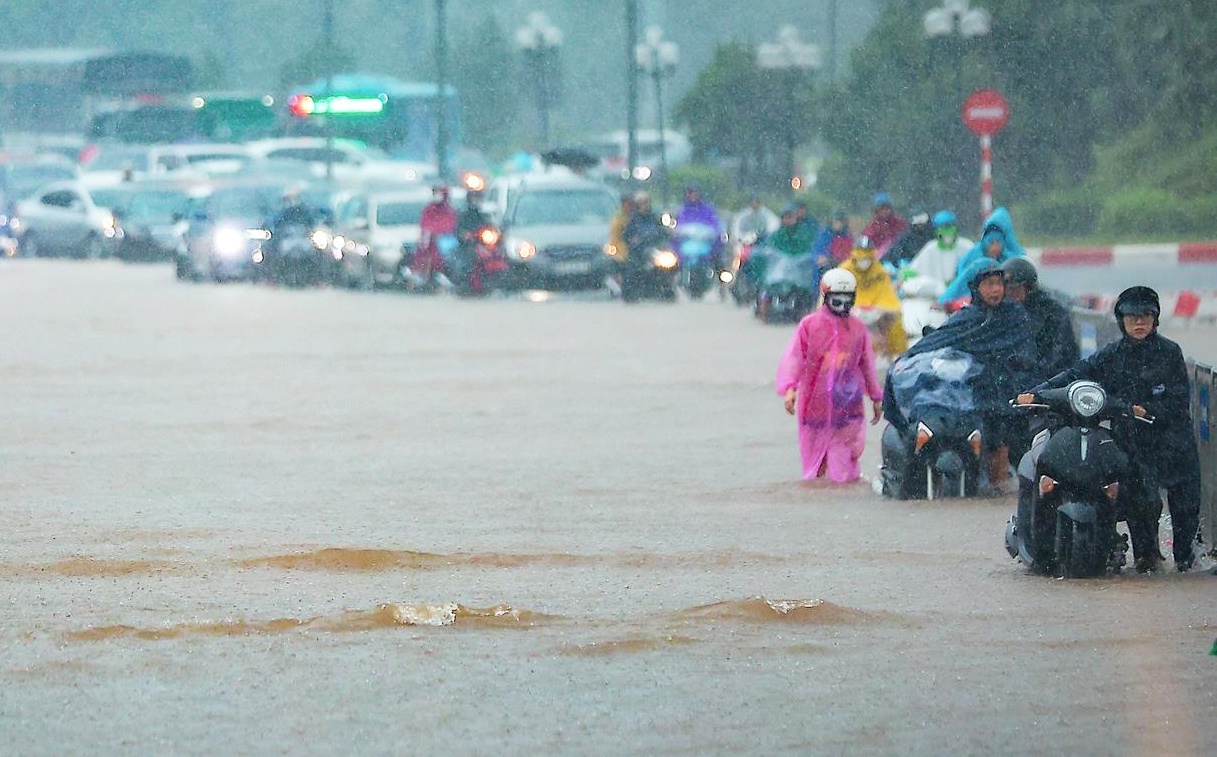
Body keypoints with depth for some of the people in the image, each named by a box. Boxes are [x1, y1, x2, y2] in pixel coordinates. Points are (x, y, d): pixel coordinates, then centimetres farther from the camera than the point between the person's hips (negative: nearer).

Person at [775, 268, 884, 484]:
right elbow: (793, 358, -4)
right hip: (815, 404, -1)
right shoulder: (809, 326, 1)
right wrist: (789, 387, -19)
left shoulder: (858, 329, 9)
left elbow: (867, 364, 18)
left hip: (848, 406, 1)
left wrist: (876, 398, 22)